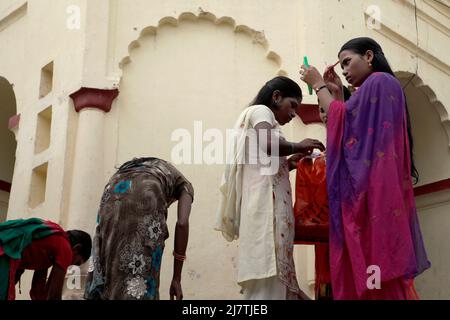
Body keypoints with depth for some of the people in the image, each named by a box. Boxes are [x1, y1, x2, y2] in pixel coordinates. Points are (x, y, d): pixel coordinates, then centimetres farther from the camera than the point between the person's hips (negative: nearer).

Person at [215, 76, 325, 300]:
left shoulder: (258, 117, 30)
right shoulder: (260, 111, 2)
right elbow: (269, 145, -21)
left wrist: (288, 163, 17)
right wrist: (297, 146, -5)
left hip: (268, 205, 10)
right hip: (265, 205, -10)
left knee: (274, 276, 5)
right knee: (267, 279, -13)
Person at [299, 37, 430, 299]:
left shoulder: (379, 81, -3)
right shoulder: (374, 88, 27)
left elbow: (344, 121, -10)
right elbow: (350, 129, 24)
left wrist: (318, 85, 1)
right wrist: (337, 91, 20)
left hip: (375, 189, -10)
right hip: (368, 190, 10)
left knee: (378, 267, -13)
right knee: (375, 271, 4)